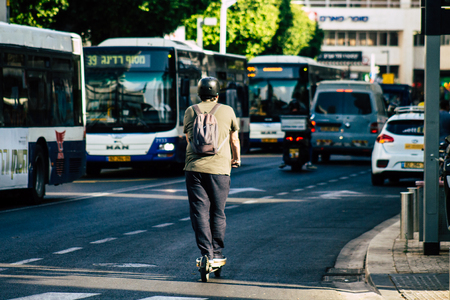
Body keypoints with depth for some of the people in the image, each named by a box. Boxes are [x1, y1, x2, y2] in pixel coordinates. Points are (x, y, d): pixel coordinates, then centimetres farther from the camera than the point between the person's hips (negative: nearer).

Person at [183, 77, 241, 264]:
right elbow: (234, 138, 17)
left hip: (194, 168, 1)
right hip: (219, 168, -1)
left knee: (199, 212, 1)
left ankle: (205, 253, -9)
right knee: (218, 212, 9)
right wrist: (236, 158, 35)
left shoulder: (190, 111, 8)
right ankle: (217, 254, 12)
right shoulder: (227, 111, 5)